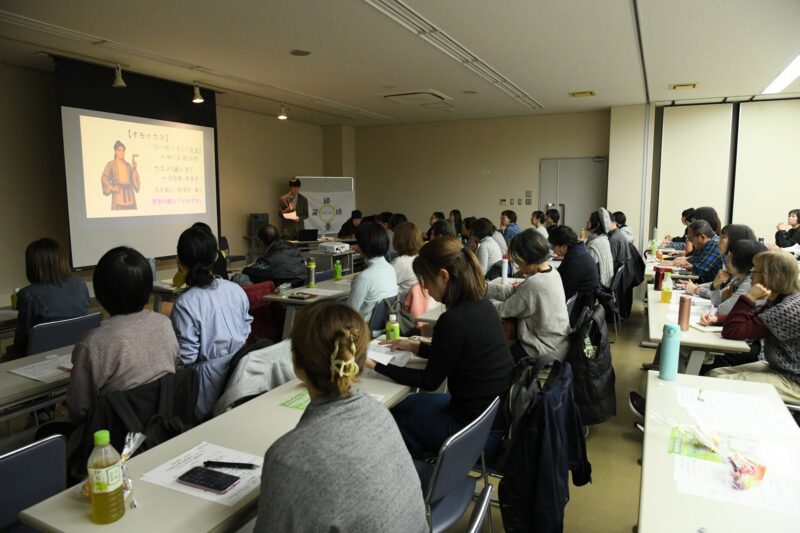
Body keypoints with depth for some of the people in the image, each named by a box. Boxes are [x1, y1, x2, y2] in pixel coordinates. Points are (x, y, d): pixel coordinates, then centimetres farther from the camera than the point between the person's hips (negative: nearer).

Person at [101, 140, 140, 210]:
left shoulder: (128, 165, 17)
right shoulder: (111, 164, 5)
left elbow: (133, 180, 12)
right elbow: (104, 178, -2)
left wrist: (135, 169, 0)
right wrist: (112, 188, -13)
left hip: (129, 193, 4)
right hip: (118, 193, -4)